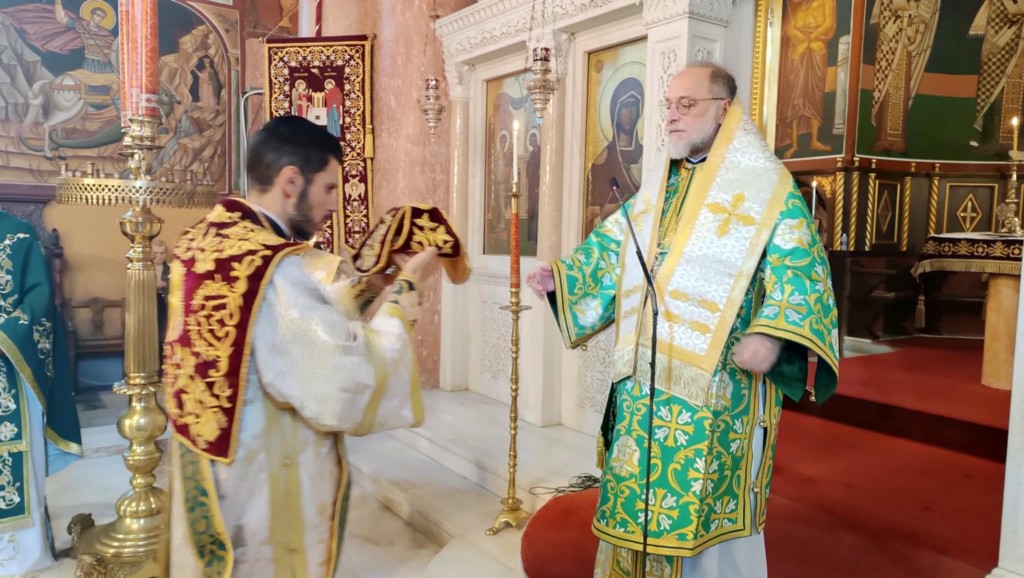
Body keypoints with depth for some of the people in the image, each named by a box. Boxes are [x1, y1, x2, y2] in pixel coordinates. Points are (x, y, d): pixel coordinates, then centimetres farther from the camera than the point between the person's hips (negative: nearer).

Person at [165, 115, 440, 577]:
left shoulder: (200, 242, 1)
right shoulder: (282, 271, -28)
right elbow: (351, 386, -28)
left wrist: (362, 281, 4)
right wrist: (405, 289, -18)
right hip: (267, 492, -8)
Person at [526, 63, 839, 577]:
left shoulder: (767, 186, -4)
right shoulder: (657, 184, 15)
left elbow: (800, 270, -10)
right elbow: (613, 251, 17)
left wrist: (772, 334, -24)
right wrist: (560, 278, 4)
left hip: (715, 380, -6)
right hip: (645, 376, 6)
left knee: (706, 504, 3)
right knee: (637, 493, 13)